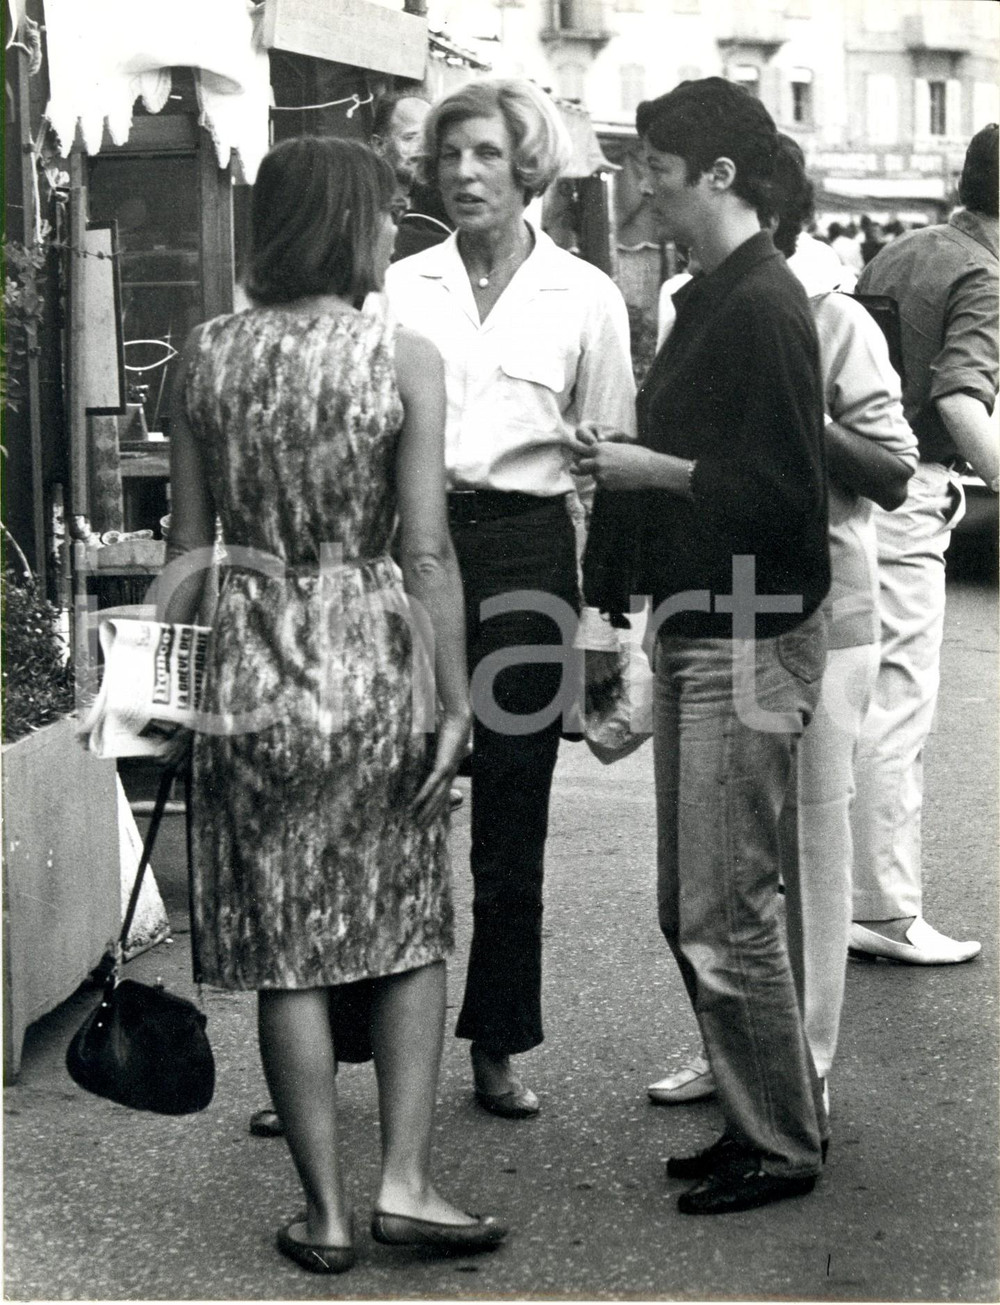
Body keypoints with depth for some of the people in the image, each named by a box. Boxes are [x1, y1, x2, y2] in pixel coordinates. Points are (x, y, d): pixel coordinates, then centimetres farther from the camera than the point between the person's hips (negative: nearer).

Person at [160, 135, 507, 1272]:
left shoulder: (206, 355, 1)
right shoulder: (405, 360, -8)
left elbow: (188, 542, 4)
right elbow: (426, 552, -10)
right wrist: (456, 699, -4)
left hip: (247, 666, 2)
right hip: (369, 664, -2)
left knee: (286, 956, 8)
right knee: (409, 932, 14)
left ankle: (326, 1213, 15)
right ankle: (403, 1180, 11)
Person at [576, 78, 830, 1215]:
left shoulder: (764, 306, -15)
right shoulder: (703, 302, 15)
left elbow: (785, 491, -21)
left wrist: (657, 471, -15)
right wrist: (606, 609, 18)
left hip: (751, 644, -10)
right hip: (692, 632, 10)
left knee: (724, 912, -4)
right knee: (687, 906, 14)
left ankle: (784, 1146, 10)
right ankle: (756, 1119, 26)